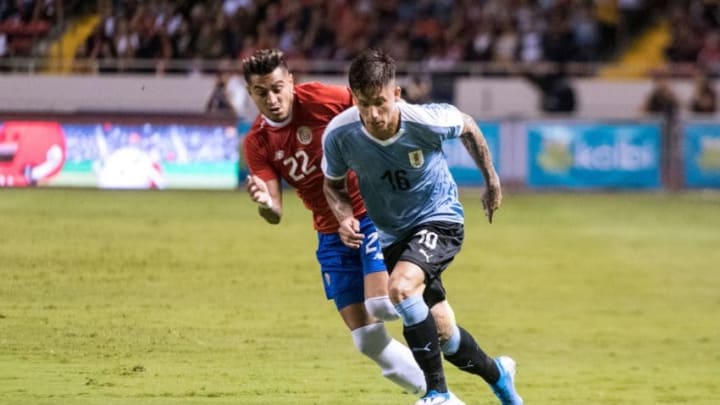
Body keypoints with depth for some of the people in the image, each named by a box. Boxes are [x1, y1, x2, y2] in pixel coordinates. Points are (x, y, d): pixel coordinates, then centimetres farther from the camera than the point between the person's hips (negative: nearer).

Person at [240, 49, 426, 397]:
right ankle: (429, 390, 19)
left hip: (373, 212, -4)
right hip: (332, 234, 4)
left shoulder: (321, 98, -16)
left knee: (381, 303, -23)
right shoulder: (256, 144, -6)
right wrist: (264, 203, -34)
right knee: (368, 339, -1)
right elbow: (276, 214, -11)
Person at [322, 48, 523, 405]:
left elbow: (467, 127, -2)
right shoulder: (339, 135, -21)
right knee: (442, 335, 9)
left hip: (440, 218, -4)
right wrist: (344, 217, -21)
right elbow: (333, 184, 0)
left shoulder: (427, 121, -26)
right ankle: (496, 373, 42)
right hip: (393, 234, 4)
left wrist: (491, 181, 8)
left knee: (400, 287, -32)